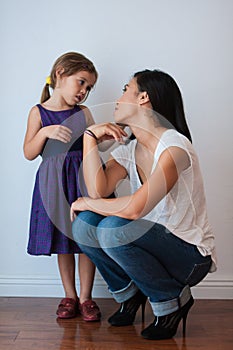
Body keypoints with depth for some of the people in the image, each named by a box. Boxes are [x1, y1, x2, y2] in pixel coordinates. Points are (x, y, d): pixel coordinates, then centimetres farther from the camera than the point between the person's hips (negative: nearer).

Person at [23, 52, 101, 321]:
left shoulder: (83, 114, 7)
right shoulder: (39, 112, 2)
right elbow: (29, 153, -3)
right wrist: (46, 132, -17)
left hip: (82, 180, 1)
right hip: (54, 183, -1)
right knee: (62, 241, 9)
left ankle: (85, 297, 17)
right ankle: (70, 296, 24)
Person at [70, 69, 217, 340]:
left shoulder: (174, 146, -20)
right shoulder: (127, 150, 5)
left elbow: (135, 208, -31)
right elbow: (98, 190, -14)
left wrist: (87, 203, -14)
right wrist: (90, 137, -13)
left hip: (191, 255, -7)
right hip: (151, 244, 7)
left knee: (113, 229, -30)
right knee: (83, 224, -12)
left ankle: (172, 300, -5)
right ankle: (129, 294, 11)